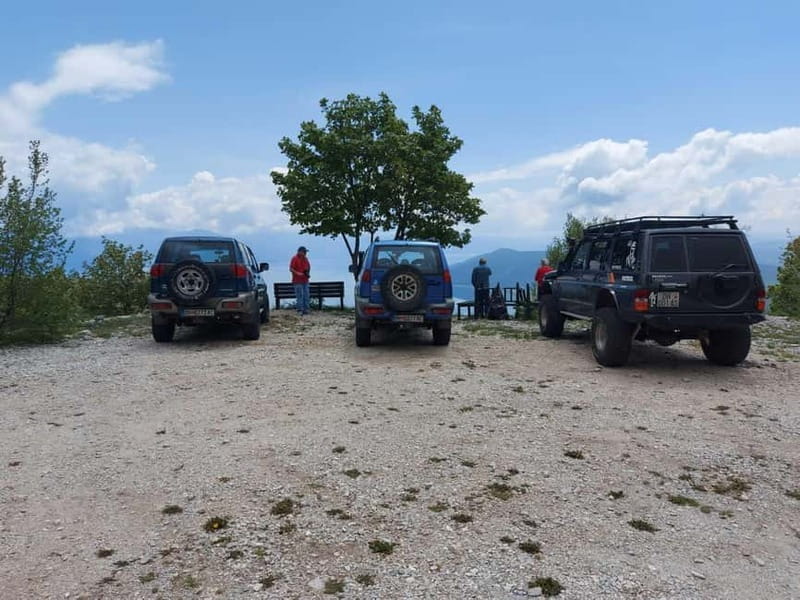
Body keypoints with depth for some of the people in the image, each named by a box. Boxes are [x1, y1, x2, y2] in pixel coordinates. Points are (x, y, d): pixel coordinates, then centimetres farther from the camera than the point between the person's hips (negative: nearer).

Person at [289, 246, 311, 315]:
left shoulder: (305, 259, 15)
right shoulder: (294, 258, -5)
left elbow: (308, 267, 24)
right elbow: (291, 269, -9)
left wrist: (308, 273, 4)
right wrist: (298, 273, -21)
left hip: (305, 280, 7)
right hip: (298, 281, -7)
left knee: (306, 296, 6)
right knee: (300, 295, -9)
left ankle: (306, 310, 11)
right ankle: (300, 310, -4)